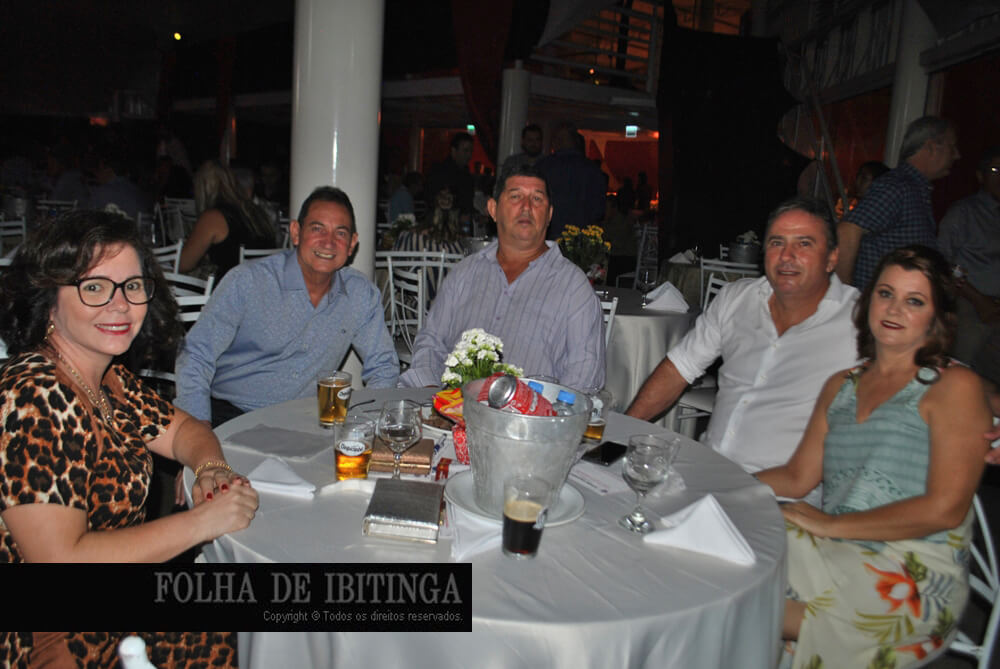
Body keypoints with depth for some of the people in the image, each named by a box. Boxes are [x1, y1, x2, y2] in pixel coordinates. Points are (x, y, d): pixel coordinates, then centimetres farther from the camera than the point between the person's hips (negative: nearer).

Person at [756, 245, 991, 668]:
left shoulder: (955, 387, -2)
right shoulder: (841, 386, 18)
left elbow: (944, 509, -11)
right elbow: (798, 476, 13)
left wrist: (831, 524, -12)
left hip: (916, 577, -6)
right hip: (836, 555, 6)